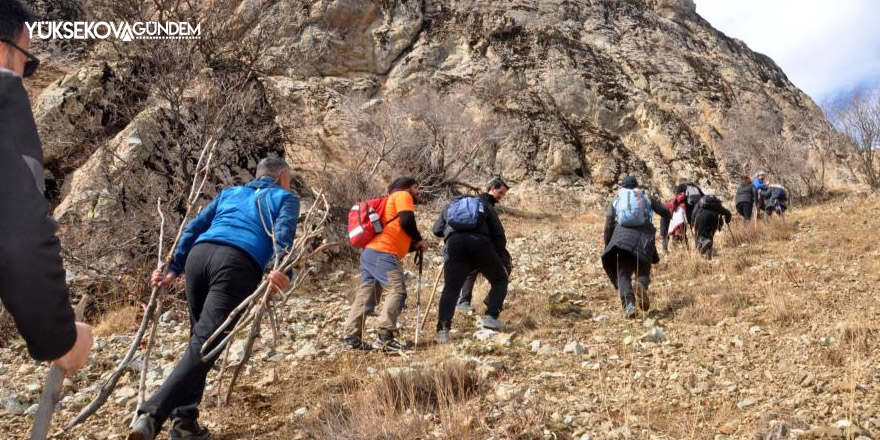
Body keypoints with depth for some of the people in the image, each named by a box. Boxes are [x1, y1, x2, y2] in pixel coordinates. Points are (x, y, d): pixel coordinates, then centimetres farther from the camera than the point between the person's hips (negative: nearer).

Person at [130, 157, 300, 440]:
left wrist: (173, 269, 25)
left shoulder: (230, 192, 35)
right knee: (206, 342, -11)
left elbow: (193, 228, 27)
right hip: (237, 262, -5)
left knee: (199, 338, 17)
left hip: (199, 253, 5)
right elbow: (283, 233, 0)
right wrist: (282, 269, -16)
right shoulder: (286, 197, 22)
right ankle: (152, 415, -24)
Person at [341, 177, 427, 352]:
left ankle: (351, 336, 5)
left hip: (370, 252, 10)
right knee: (397, 291, -15)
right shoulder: (402, 195, 7)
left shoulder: (393, 201, 33)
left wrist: (415, 246, 15)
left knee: (365, 295, 7)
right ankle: (385, 336, -22)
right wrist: (418, 240, 4)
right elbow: (407, 220, -11)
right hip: (383, 253, -10)